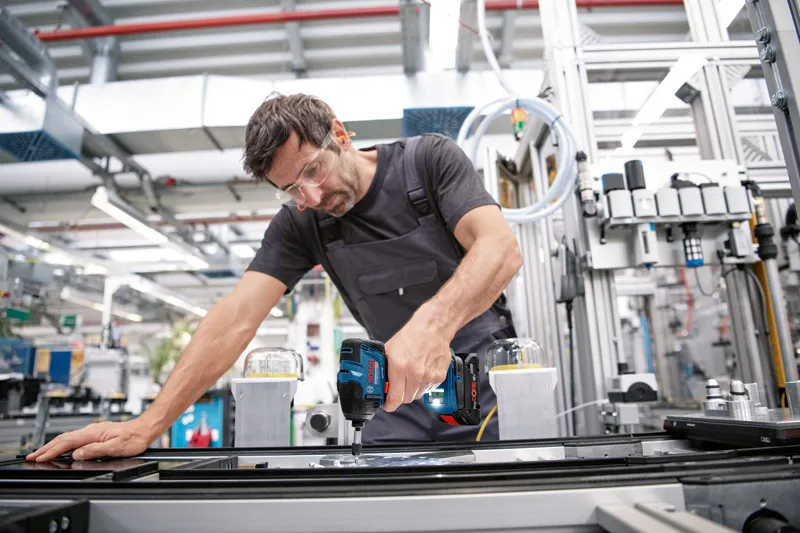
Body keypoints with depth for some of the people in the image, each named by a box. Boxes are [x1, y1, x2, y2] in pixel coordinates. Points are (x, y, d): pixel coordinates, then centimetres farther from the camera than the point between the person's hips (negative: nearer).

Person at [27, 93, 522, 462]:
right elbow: (237, 317, -14)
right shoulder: (300, 223, -6)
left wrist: (434, 321, -46)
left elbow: (501, 247, -27)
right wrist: (148, 425, -22)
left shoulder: (431, 159, -13)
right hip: (401, 390, 2)